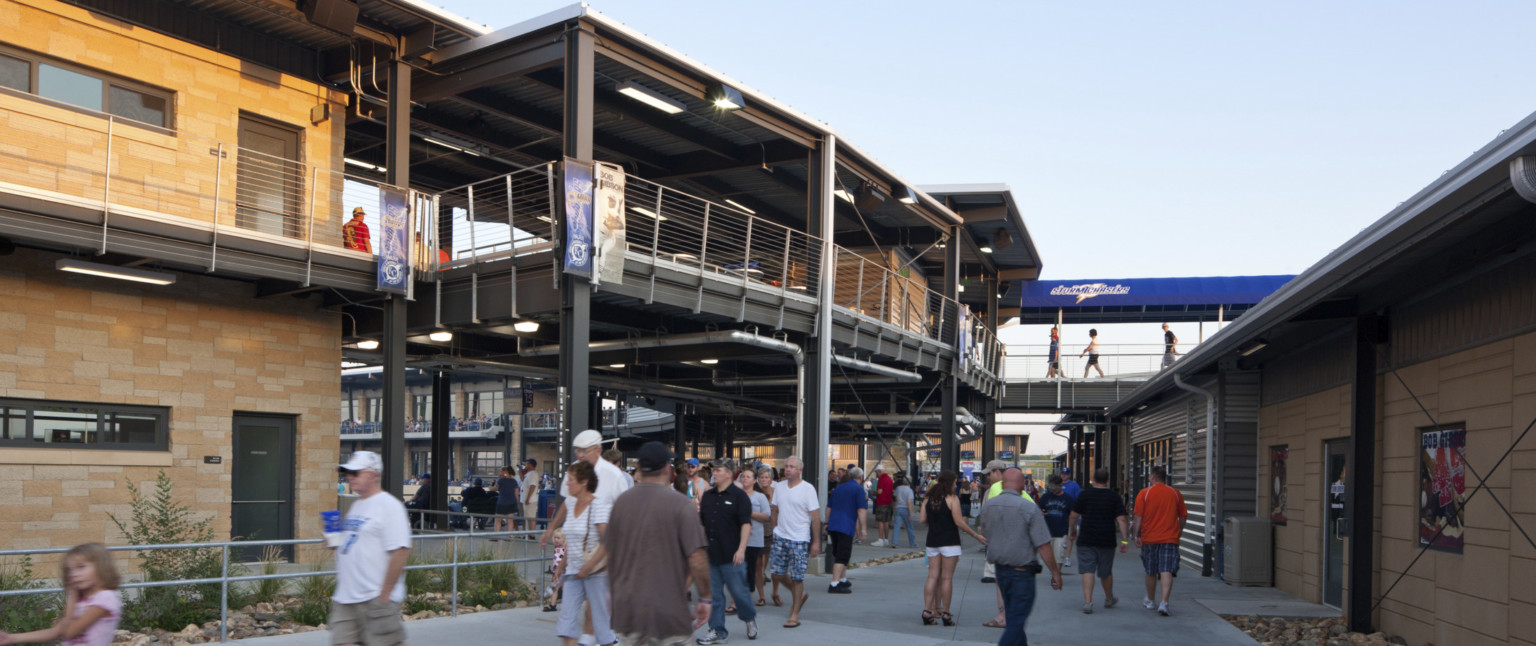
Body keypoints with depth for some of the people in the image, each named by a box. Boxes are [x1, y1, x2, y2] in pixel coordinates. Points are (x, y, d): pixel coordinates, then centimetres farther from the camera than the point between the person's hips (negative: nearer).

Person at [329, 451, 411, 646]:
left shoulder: (389, 505, -12)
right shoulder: (356, 506, 17)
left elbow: (400, 551, -19)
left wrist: (384, 594, -19)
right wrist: (334, 541, 5)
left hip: (376, 598, -9)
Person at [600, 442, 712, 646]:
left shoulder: (622, 501, 2)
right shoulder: (680, 503, -12)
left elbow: (607, 551, 11)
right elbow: (697, 559, -15)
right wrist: (705, 598, -3)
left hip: (627, 609, 5)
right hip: (668, 613, -4)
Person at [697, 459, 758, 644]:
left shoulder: (739, 496, -6)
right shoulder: (708, 496, 12)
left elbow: (746, 524, -12)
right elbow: (701, 522, 21)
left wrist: (741, 549, -19)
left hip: (731, 555, -6)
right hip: (710, 553, 6)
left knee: (739, 591, 1)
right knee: (714, 594, 8)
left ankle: (750, 618, 27)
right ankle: (717, 631, 16)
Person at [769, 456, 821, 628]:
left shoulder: (807, 488, -8)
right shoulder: (779, 487, 7)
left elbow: (815, 517, -8)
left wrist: (816, 542, -9)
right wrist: (774, 530, 13)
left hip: (799, 539, -5)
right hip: (780, 537, 5)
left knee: (797, 577, -1)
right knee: (777, 573, 5)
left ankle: (794, 615, 11)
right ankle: (799, 595, 31)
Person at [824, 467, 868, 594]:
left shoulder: (838, 488, 18)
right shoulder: (858, 489, -4)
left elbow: (828, 508, 20)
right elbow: (861, 510, -11)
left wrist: (827, 524, 25)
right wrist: (862, 529, -9)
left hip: (833, 526, 7)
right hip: (847, 526, -7)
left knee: (838, 554, 19)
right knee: (842, 556, -7)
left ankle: (842, 580, 29)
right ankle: (834, 584, -13)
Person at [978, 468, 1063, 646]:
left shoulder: (988, 506, 0)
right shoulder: (1029, 508, -17)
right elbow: (1043, 546, -16)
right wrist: (1055, 572, -7)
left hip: (999, 569, 6)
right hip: (1022, 571, -6)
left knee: (1013, 614, 23)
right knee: (1017, 620, -1)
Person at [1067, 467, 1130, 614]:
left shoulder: (1084, 495, -1)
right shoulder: (1114, 497, -1)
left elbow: (1073, 516, 2)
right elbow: (1122, 520, -6)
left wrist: (1073, 531, 19)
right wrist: (1125, 540, -3)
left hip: (1086, 541, -1)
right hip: (1107, 541, 1)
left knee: (1087, 571, -3)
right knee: (1106, 573, 16)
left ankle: (1087, 601, -14)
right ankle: (1109, 599, 35)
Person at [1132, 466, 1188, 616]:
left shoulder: (1144, 493, -3)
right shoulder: (1175, 493, 4)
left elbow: (1138, 516, -7)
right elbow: (1183, 516, 12)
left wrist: (1136, 535, -1)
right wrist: (1179, 531, 28)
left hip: (1149, 538, 0)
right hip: (1170, 538, 0)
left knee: (1151, 572, 14)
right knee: (1167, 571, -6)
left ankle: (1150, 600, 31)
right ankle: (1164, 602, -21)